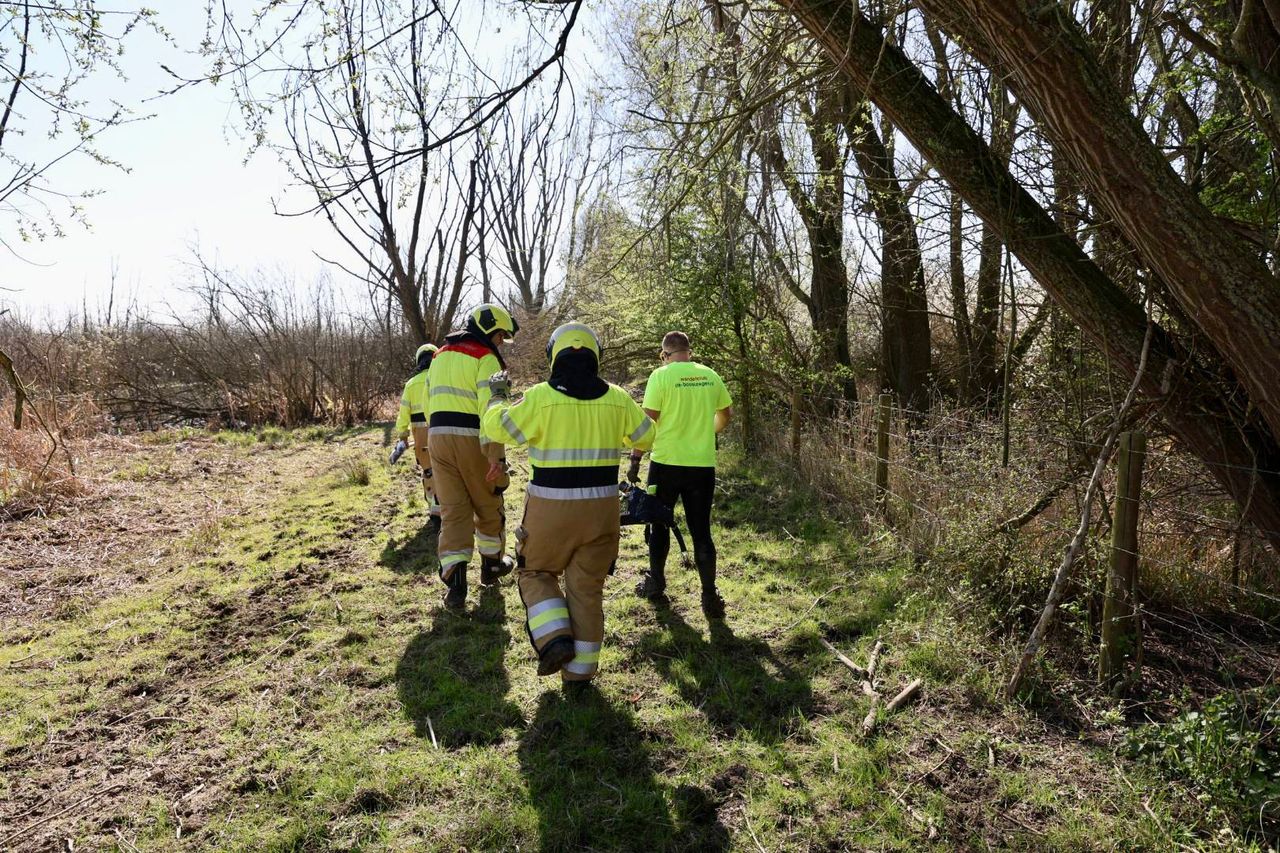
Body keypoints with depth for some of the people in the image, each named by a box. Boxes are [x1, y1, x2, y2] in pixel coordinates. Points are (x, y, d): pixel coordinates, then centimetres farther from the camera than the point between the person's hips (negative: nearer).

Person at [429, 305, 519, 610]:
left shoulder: (440, 355, 17)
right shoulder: (485, 358, -8)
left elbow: (429, 403, 21)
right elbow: (489, 409, -18)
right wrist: (495, 456, -22)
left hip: (438, 436, 6)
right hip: (472, 439, -6)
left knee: (453, 509, 4)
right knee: (488, 505, 15)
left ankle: (455, 582, -7)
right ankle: (492, 563, 32)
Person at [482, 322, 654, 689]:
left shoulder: (541, 397, -11)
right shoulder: (617, 399, -1)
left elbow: (497, 428, 0)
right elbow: (645, 437, 12)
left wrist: (496, 396, 17)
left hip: (551, 507, -3)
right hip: (600, 507, 3)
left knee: (536, 572, 21)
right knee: (587, 589, 13)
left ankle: (554, 639, 2)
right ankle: (580, 670, 21)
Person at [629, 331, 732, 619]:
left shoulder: (661, 375, -9)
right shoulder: (710, 376, 3)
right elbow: (726, 413, 17)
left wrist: (635, 459, -4)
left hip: (666, 463, -2)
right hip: (703, 465, 3)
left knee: (660, 525, 16)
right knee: (701, 531, 8)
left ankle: (655, 583, 28)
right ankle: (710, 596, 7)